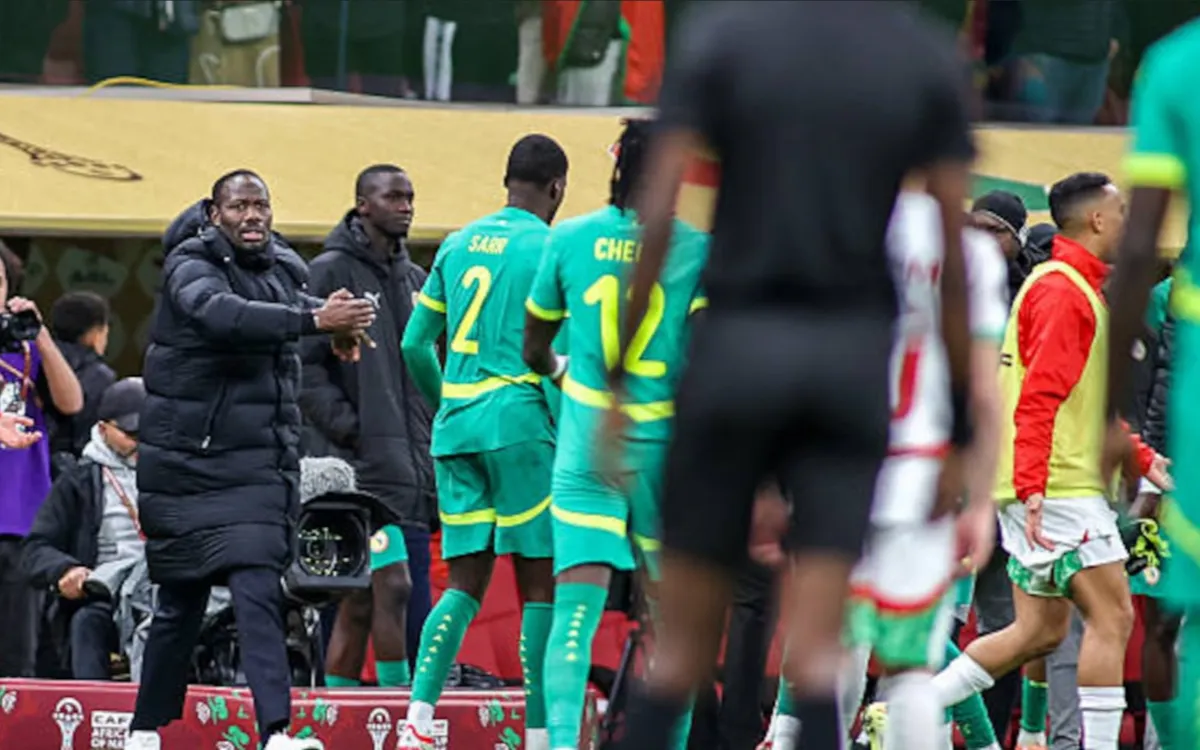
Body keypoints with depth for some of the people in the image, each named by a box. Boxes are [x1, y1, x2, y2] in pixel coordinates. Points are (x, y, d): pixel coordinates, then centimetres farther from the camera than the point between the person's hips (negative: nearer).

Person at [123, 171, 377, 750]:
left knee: (258, 593, -10)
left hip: (258, 461, 4)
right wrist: (314, 320, -38)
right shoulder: (192, 266, -9)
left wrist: (340, 319, 1)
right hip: (186, 459, -4)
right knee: (180, 602, 5)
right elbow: (221, 313, -29)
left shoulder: (283, 270, 10)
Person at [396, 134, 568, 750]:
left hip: (455, 425, 6)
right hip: (519, 422, -6)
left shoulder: (459, 244, 14)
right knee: (539, 583, 1)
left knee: (465, 583, 7)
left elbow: (415, 344, 16)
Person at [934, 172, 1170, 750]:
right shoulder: (1063, 291, -12)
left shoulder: (1078, 289, 20)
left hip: (1041, 488, 10)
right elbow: (1039, 398, -21)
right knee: (1112, 617, -10)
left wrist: (1141, 457, 29)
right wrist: (1032, 486, -28)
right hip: (1058, 486, -10)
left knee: (1041, 631, 11)